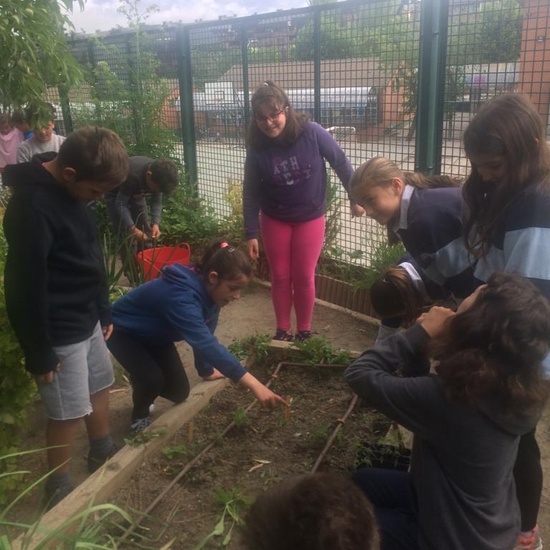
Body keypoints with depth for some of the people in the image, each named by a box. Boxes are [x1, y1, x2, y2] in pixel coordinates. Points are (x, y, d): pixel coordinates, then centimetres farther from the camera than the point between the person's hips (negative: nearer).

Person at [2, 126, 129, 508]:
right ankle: (59, 488, 27)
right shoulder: (32, 206, -27)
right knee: (68, 414, 5)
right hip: (59, 332, -9)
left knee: (100, 387, 22)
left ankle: (103, 454, 45)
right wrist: (39, 354, -18)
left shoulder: (73, 190, 1)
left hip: (87, 319, 9)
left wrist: (104, 312, 15)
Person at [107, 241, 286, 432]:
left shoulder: (208, 291, -18)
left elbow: (204, 337, -3)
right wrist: (254, 384, -59)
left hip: (154, 334, 7)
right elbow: (206, 343, -54)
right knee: (152, 378, -28)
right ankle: (140, 416, 5)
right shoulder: (182, 296, -44)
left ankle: (144, 396, 35)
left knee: (179, 391, 2)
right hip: (122, 330, -7)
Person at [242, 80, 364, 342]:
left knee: (304, 278, 6)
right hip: (274, 221, 1)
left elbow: (341, 163, -7)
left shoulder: (312, 133, -20)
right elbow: (251, 193, -7)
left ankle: (304, 332, 24)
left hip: (310, 219, -1)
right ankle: (282, 331, 27)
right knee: (280, 277, 10)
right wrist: (251, 234, -6)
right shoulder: (257, 148, -15)